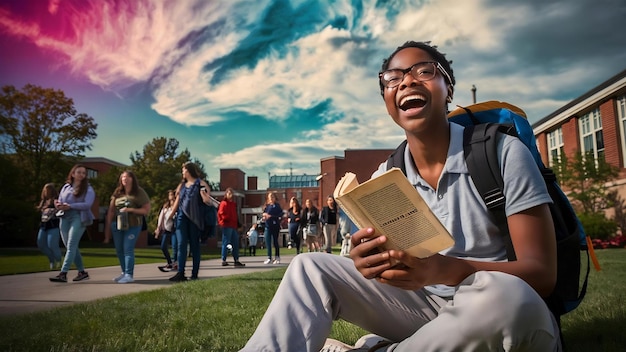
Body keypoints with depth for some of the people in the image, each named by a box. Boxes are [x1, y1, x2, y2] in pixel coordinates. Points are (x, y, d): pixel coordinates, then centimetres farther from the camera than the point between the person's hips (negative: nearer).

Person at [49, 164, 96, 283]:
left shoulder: (88, 189, 1)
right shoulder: (66, 187, 15)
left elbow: (87, 204, -13)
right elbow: (59, 202, 13)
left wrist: (69, 206, -22)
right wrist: (58, 205, -12)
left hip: (78, 218, -6)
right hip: (64, 217, 6)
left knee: (71, 246, -14)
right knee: (71, 247, 7)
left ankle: (63, 274, -18)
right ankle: (82, 272, 17)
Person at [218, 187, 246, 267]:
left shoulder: (234, 204, 20)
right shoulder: (223, 203, -5)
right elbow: (221, 214, -15)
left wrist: (238, 224, 16)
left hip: (233, 226, 8)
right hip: (226, 226, -8)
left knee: (235, 244, 8)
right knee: (226, 243, -4)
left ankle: (236, 260, 11)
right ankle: (223, 261, 1)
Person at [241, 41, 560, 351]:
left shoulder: (504, 153, -13)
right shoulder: (384, 178, -1)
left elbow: (542, 274, -17)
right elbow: (386, 264, 1)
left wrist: (444, 270, -36)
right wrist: (368, 262, -26)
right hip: (428, 308, 3)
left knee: (500, 295, -38)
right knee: (310, 268, -10)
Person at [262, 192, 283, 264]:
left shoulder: (277, 205, -3)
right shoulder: (267, 206, 12)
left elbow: (280, 215, -13)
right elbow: (264, 213, 17)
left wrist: (270, 216, -18)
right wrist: (264, 216, -5)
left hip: (275, 226, -4)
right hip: (268, 226, 4)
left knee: (275, 241, 3)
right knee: (268, 242, -1)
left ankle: (277, 258, 13)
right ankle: (269, 258, 4)